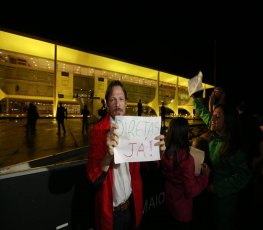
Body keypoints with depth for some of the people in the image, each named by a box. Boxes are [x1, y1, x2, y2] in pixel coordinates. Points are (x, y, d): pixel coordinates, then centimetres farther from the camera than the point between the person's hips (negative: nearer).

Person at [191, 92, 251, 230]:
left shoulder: (232, 147, -29)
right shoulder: (215, 136, -11)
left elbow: (244, 176, -24)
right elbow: (204, 114, 3)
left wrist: (217, 187, -24)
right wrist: (194, 98, 8)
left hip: (225, 195, -6)